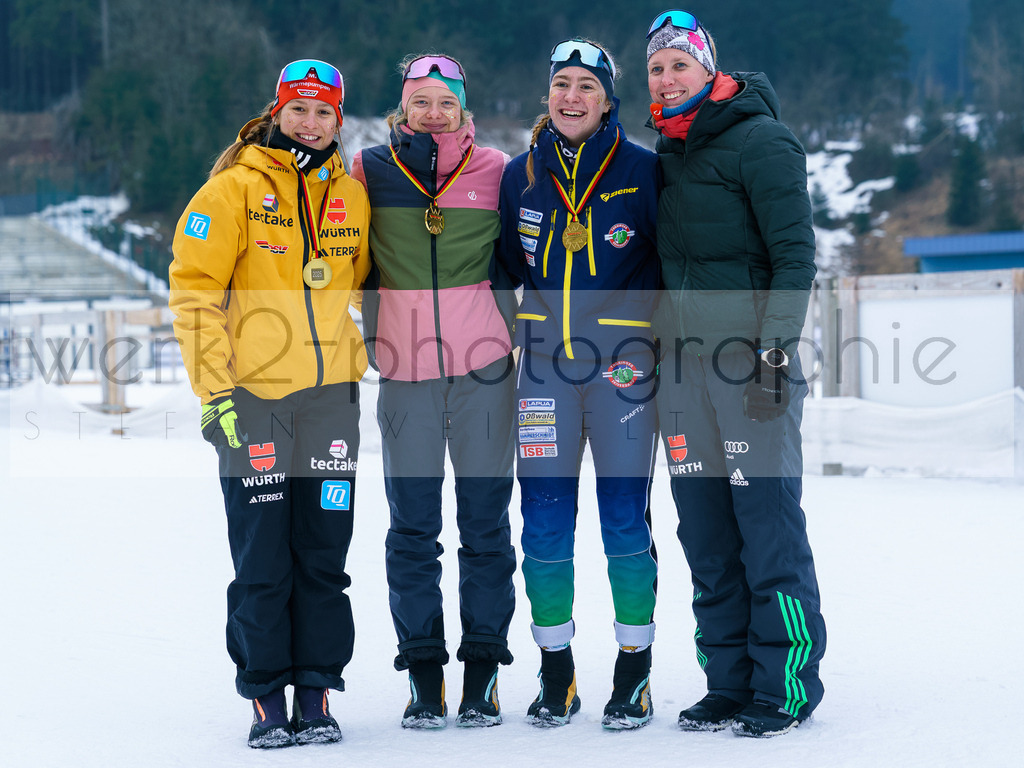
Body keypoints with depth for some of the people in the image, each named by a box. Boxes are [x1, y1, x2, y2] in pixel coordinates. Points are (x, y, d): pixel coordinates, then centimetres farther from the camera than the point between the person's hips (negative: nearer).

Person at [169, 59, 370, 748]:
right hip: (253, 396, -3)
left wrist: (375, 363, 17)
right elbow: (194, 290, -5)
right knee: (262, 560, -1)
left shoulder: (351, 197, 9)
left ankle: (317, 692, 12)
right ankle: (267, 698, 7)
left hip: (330, 394, 3)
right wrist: (215, 387, -11)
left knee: (324, 555, 4)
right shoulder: (234, 188, -3)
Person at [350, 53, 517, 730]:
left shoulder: (496, 171, 2)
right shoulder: (369, 171, 3)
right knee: (413, 528, 3)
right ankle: (423, 672, 10)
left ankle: (483, 671, 10)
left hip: (483, 368, -1)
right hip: (405, 370, 1)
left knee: (486, 523, 3)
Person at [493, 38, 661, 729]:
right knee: (544, 523, 2)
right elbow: (503, 268, 19)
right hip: (545, 365, 3)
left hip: (623, 362, -3)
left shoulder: (643, 172, -1)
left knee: (626, 520, -2)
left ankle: (634, 674, 9)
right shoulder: (521, 176, 8)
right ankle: (556, 675, 13)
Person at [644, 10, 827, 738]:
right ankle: (729, 683, 13)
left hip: (751, 358, -7)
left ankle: (785, 687, -1)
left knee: (769, 523, -7)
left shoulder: (760, 142, -6)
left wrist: (775, 351, -15)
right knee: (705, 534, 7)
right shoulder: (665, 156, 17)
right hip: (684, 363, 7)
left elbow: (795, 254, -10)